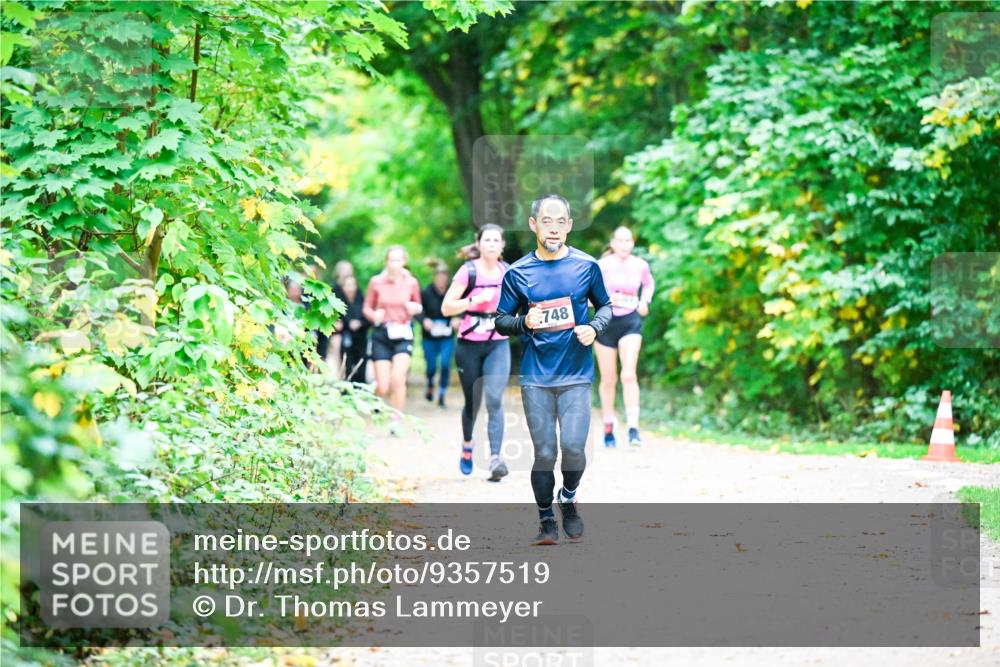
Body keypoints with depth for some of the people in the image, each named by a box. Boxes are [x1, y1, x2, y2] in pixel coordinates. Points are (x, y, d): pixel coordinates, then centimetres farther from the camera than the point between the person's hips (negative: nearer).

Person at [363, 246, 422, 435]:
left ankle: (395, 421, -8)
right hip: (382, 334, 0)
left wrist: (415, 308, -9)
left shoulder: (411, 283, 0)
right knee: (383, 388, -1)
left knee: (398, 378, -21)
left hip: (403, 334, 0)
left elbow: (418, 306, 14)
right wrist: (374, 315, -16)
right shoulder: (376, 282, -3)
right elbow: (367, 308, 5)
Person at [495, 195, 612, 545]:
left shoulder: (587, 266, 1)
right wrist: (524, 322, -14)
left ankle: (568, 499, 19)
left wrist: (594, 327, -7)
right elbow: (500, 321, 7)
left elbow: (605, 305, 14)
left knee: (573, 446, -11)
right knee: (544, 453, 2)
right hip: (535, 376, 1)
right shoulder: (517, 273, 1)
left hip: (576, 374, 0)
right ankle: (546, 519, 18)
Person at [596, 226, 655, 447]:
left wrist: (645, 301, 2)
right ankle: (608, 428, 24)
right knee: (608, 379, 7)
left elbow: (648, 283, 20)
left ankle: (633, 428, -16)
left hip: (630, 323, 1)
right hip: (605, 322, -1)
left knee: (629, 374, -16)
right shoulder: (602, 266, -10)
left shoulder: (640, 266, -1)